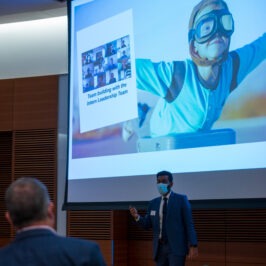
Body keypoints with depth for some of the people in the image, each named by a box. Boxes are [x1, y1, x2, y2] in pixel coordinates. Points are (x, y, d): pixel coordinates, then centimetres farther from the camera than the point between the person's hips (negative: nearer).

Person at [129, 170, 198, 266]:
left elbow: (189, 223, -5)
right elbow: (147, 225, 12)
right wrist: (137, 216, -9)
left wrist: (193, 245, -14)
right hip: (160, 248, 5)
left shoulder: (181, 199, -2)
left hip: (177, 247, -5)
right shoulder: (153, 203, 12)